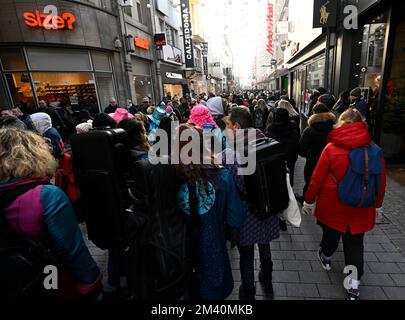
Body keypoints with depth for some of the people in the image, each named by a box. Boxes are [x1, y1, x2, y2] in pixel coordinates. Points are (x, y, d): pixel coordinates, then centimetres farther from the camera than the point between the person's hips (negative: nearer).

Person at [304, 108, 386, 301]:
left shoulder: (331, 148, -16)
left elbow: (317, 178, -11)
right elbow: (381, 182, 4)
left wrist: (309, 200, 2)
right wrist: (376, 204, 19)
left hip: (333, 205, -1)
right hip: (361, 209, 2)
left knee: (331, 234, 22)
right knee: (355, 244, 14)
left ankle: (326, 257, 48)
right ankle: (354, 285, 17)